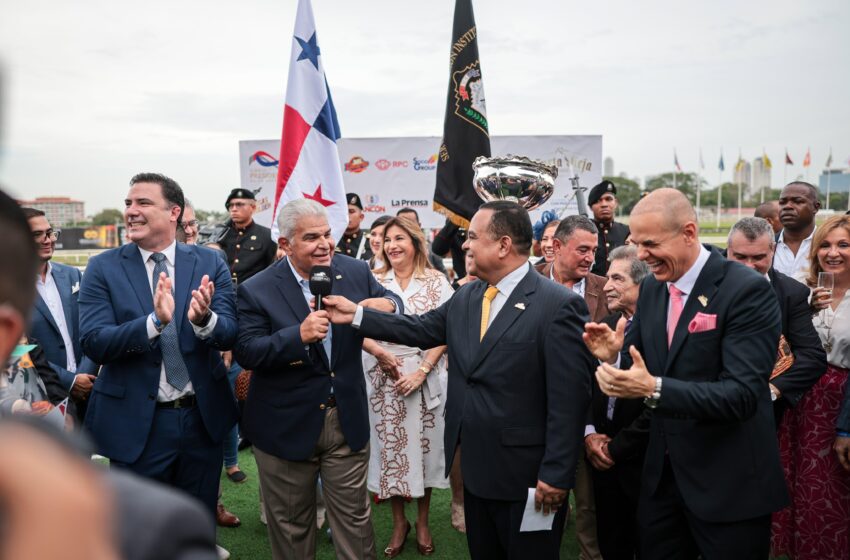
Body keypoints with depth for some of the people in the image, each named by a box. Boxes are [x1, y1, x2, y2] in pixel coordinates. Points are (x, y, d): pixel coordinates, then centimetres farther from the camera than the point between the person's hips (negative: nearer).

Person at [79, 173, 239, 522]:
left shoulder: (210, 263, -2)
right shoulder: (104, 267, -5)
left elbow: (231, 335, -10)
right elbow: (93, 342, -15)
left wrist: (204, 319, -32)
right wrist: (154, 321, -32)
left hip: (203, 418, 2)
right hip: (136, 424, -1)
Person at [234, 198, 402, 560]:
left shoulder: (356, 271, -2)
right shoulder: (256, 291, -11)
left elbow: (389, 300, 8)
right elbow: (246, 353, -16)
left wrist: (388, 304, -17)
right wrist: (298, 335, -31)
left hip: (347, 420, 2)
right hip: (286, 428, -2)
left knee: (354, 519, 15)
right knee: (291, 524, 18)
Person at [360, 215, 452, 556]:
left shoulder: (436, 282, 0)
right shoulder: (373, 281, 3)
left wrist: (422, 370, -14)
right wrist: (377, 351, -18)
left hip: (426, 376, -1)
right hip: (384, 376, 1)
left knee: (424, 445, 8)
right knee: (390, 447, 7)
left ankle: (423, 521, 27)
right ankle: (399, 522, 26)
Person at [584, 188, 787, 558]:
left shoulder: (747, 290, -17)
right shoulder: (652, 288, 3)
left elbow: (743, 395, -24)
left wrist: (654, 389, -34)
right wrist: (613, 356, -13)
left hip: (728, 484, -6)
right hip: (662, 473, 6)